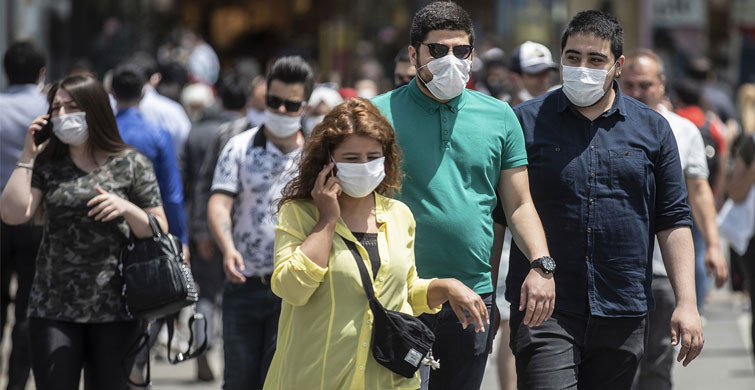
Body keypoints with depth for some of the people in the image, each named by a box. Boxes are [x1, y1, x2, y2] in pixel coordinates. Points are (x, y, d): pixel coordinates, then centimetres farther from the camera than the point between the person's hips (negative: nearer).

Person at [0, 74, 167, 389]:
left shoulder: (131, 164, 4)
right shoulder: (47, 165, 10)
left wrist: (127, 209, -16)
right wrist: (27, 156, -2)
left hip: (115, 308, -1)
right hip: (53, 309, 1)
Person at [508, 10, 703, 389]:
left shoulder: (653, 129, 9)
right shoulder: (526, 122, 3)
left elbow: (673, 220, 8)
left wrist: (686, 303, 0)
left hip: (623, 313, 3)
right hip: (544, 311, -3)